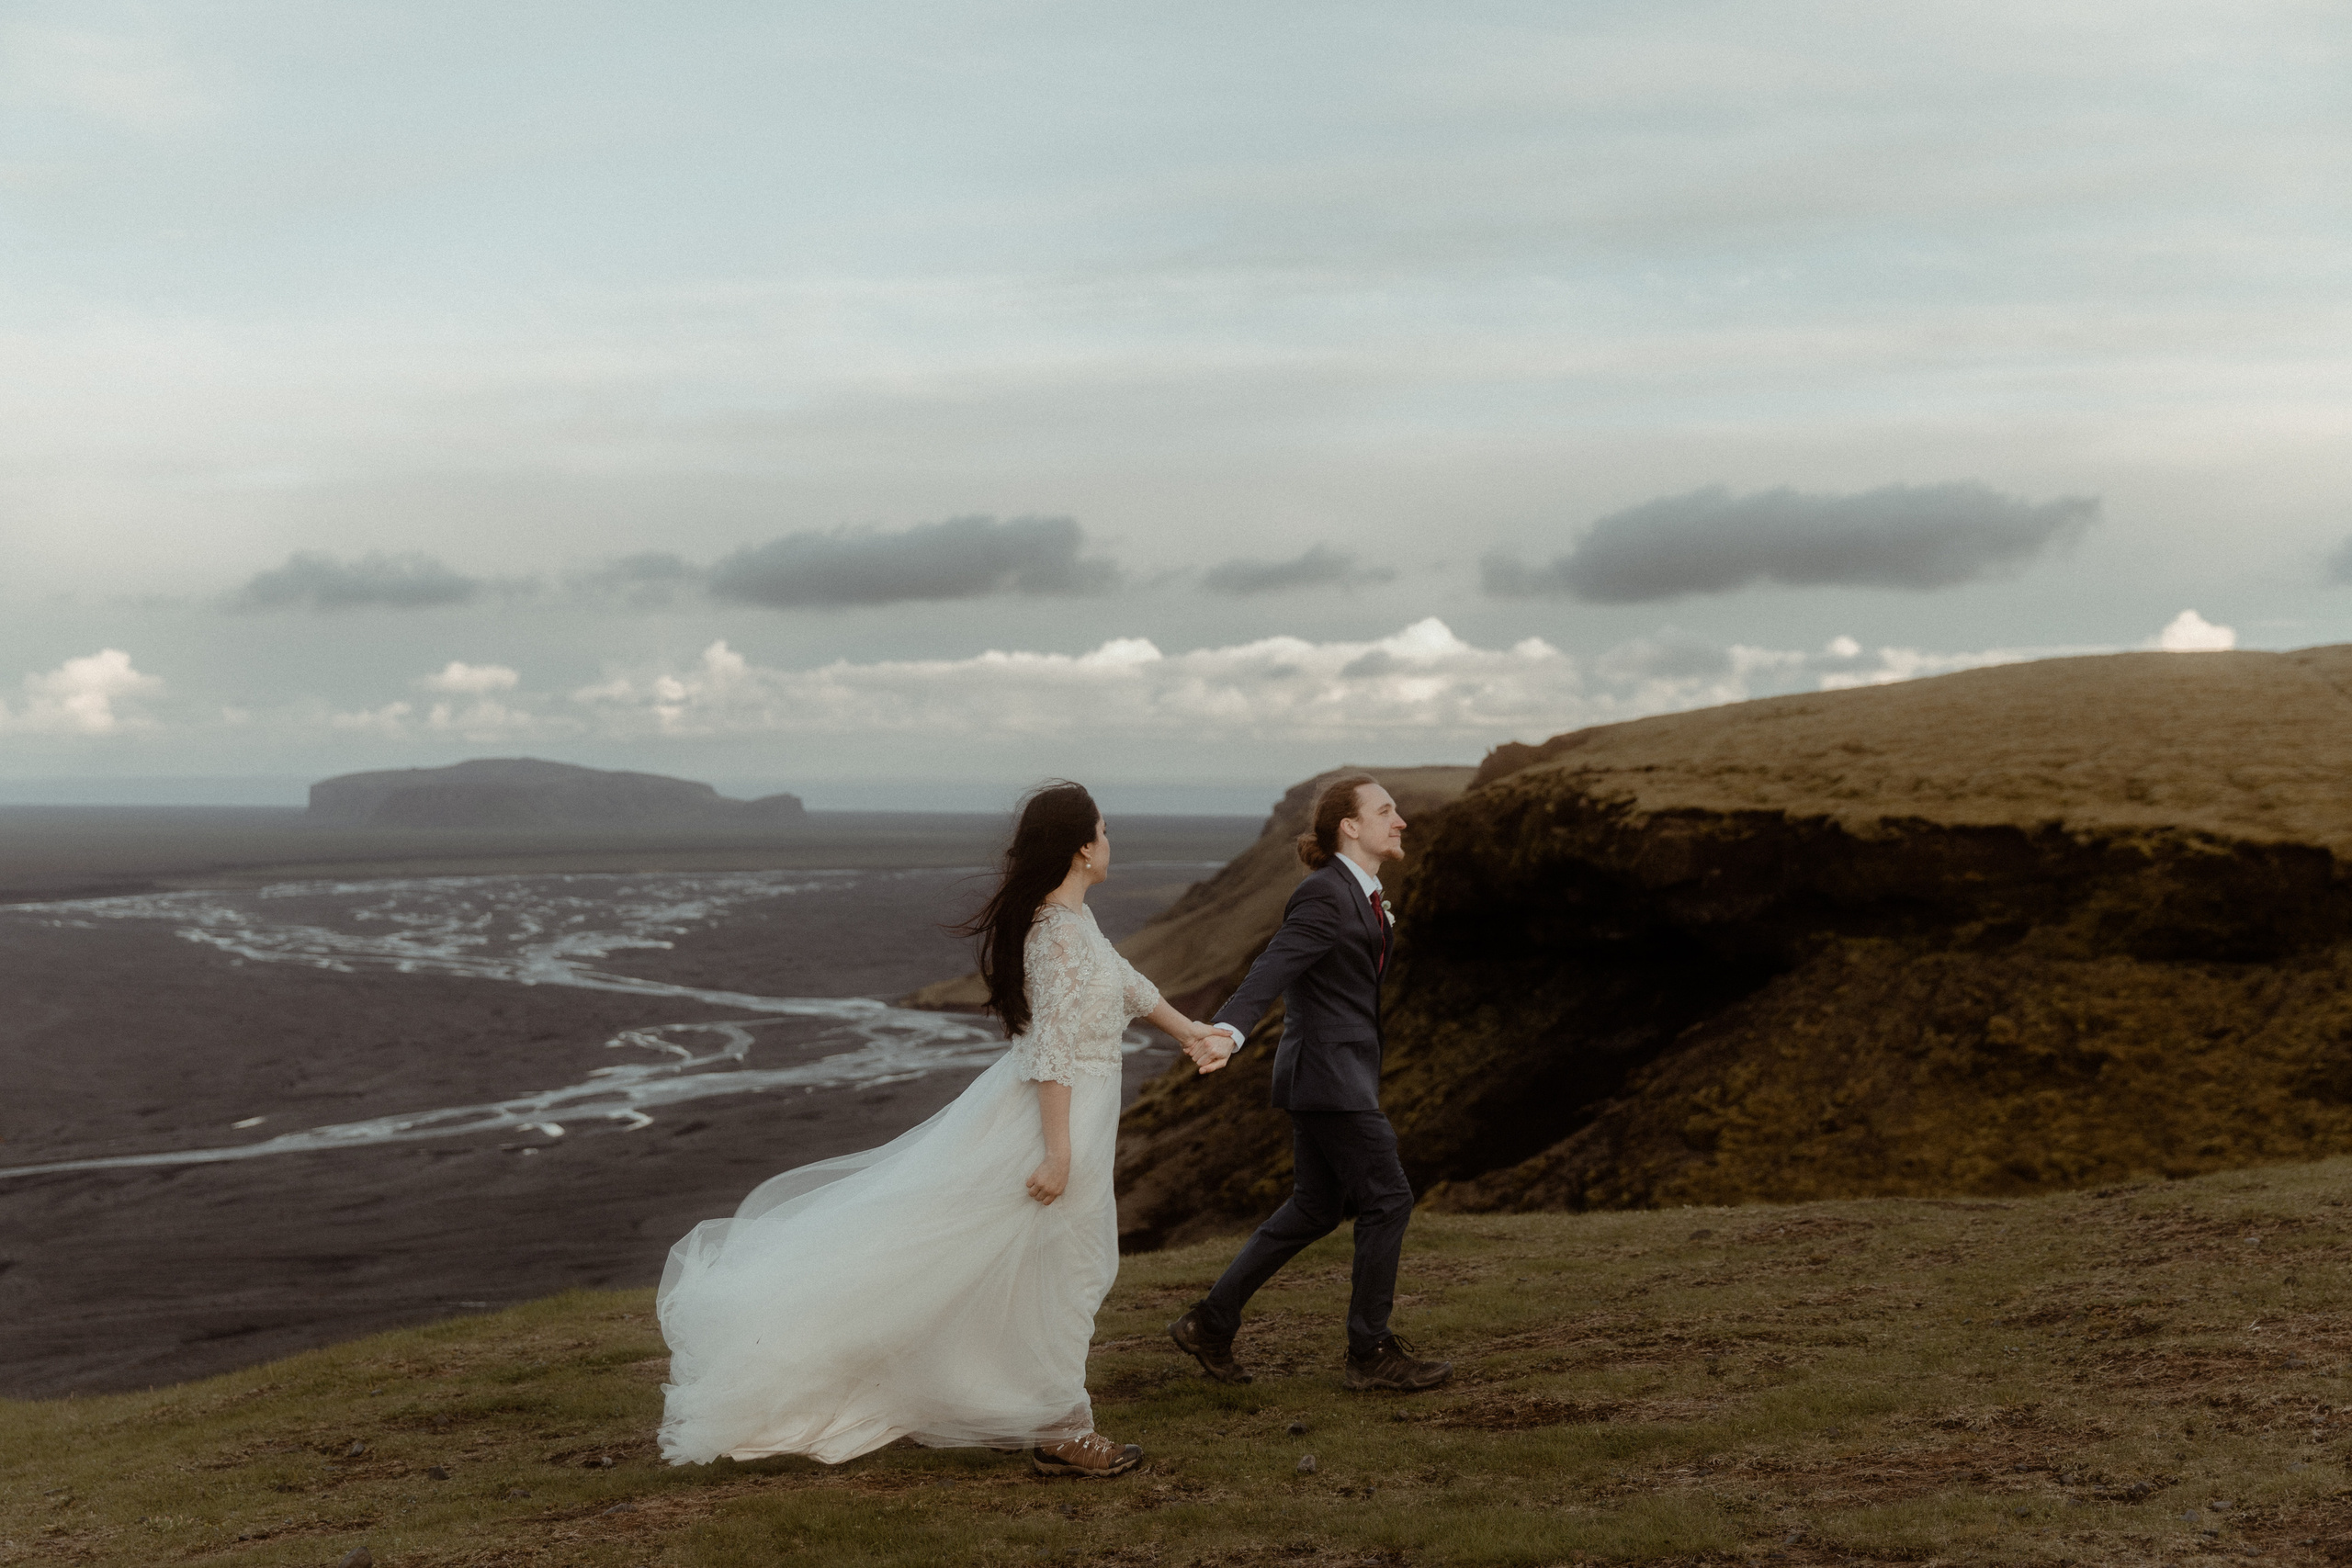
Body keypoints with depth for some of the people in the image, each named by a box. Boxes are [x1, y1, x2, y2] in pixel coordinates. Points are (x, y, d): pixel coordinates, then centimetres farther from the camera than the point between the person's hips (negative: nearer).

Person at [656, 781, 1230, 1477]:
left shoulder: (1070, 918, 9)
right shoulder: (1060, 931, -21)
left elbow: (1121, 977, 26)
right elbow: (1052, 1046, -24)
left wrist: (1186, 1027, 38)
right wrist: (1058, 1151, -24)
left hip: (1042, 1102, 10)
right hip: (1060, 1113, -10)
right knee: (1057, 1273, 2)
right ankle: (1061, 1432, 13)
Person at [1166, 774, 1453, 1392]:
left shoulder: (1362, 892, 14)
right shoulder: (1324, 894, -16)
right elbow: (1272, 969, -28)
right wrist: (1228, 1032, -41)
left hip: (1345, 1070, 10)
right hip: (1328, 1070, -10)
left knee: (1315, 1209, 14)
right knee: (1386, 1198, -5)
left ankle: (1210, 1323, 20)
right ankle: (1371, 1352, 6)